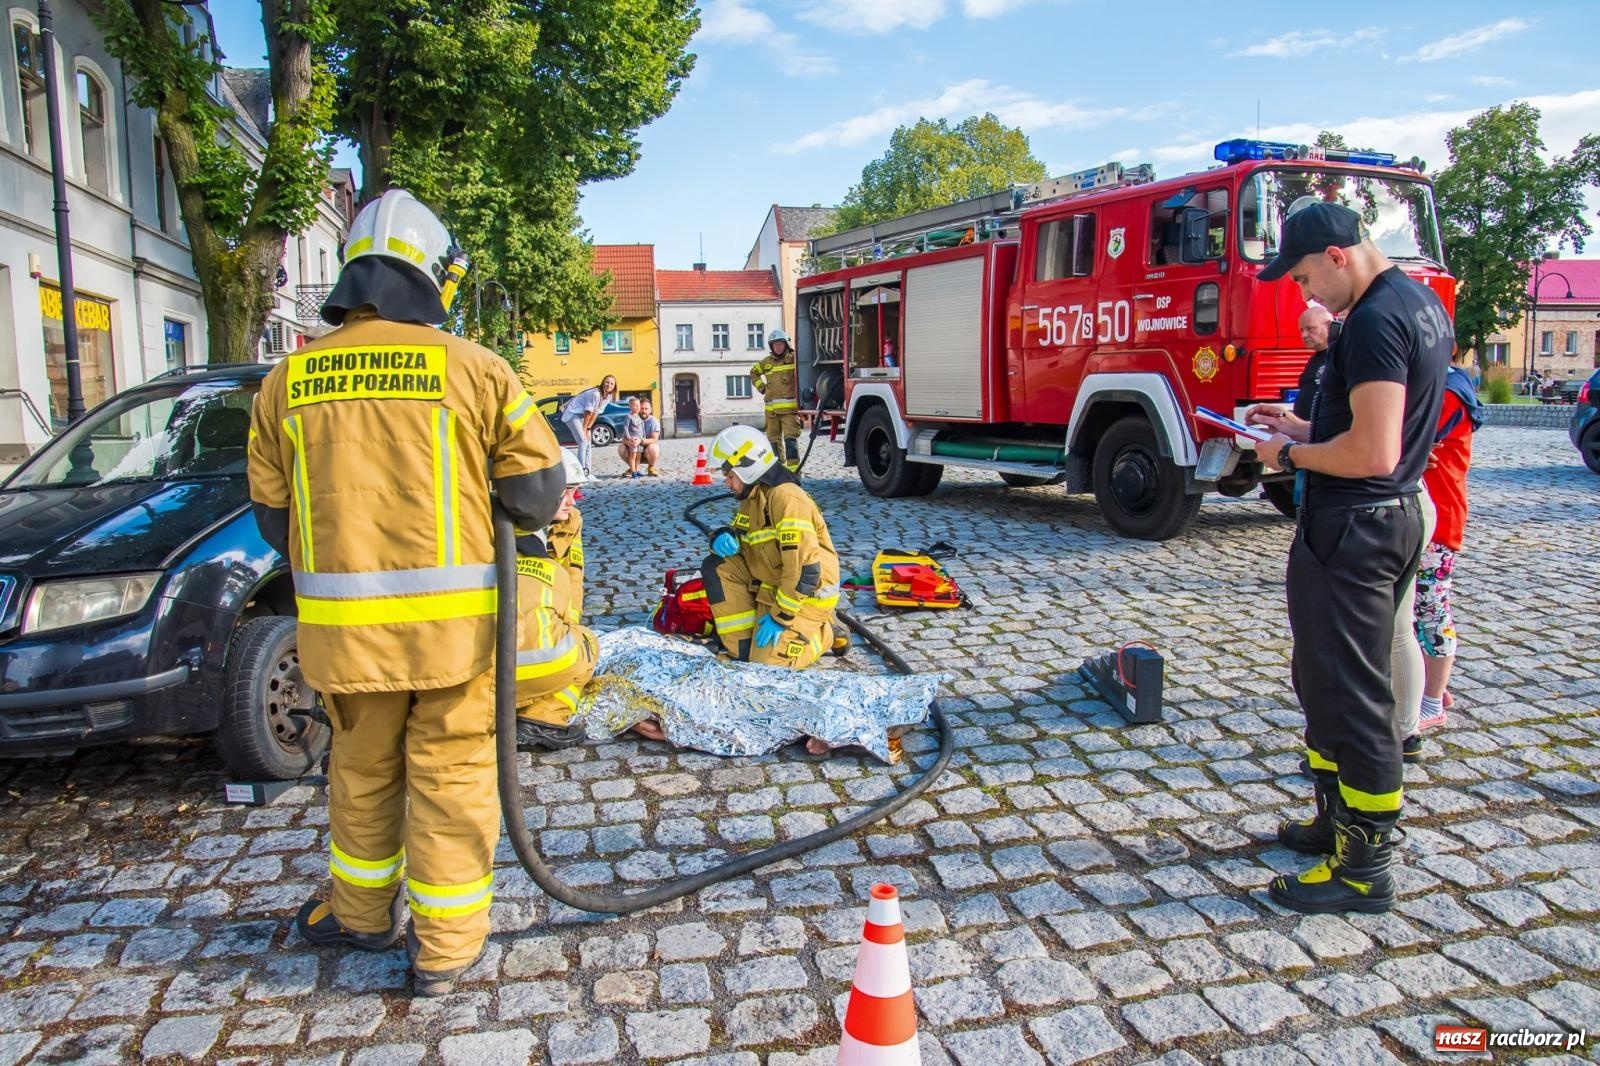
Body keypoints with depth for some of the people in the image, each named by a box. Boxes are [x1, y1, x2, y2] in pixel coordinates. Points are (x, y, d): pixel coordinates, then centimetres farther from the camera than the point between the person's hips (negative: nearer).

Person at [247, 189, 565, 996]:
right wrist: (524, 518, 17)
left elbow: (273, 518, 10)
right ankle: (445, 948, 23)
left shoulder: (286, 382, 4)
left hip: (342, 625, 3)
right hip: (452, 622, -3)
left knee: (362, 771, 23)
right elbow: (536, 490, -5)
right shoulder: (472, 368, -7)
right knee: (451, 776, 11)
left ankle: (363, 914, 42)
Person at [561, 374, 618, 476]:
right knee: (583, 442, -16)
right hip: (572, 414, -9)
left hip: (582, 416, 9)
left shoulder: (608, 396, -3)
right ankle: (581, 470, -14)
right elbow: (588, 413, -22)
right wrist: (584, 430, -16)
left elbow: (596, 413, 0)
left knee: (588, 443, 6)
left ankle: (586, 470, 10)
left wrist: (588, 429, -3)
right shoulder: (595, 394, -27)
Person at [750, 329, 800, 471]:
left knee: (791, 437, -14)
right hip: (771, 408, 6)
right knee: (773, 438, 10)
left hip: (790, 407, -6)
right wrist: (761, 387, 19)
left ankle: (794, 468, -16)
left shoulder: (794, 358, -1)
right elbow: (754, 372, 33)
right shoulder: (767, 362, 15)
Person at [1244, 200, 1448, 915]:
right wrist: (1304, 428, 13)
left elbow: (1374, 453, -26)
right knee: (1326, 680, 20)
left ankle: (1364, 868, 9)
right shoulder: (1423, 304, 12)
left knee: (1349, 694, -2)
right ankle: (1340, 821, 31)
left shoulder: (1374, 322, -20)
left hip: (1351, 528, -11)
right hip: (1396, 515, 11)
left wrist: (1291, 455, -11)